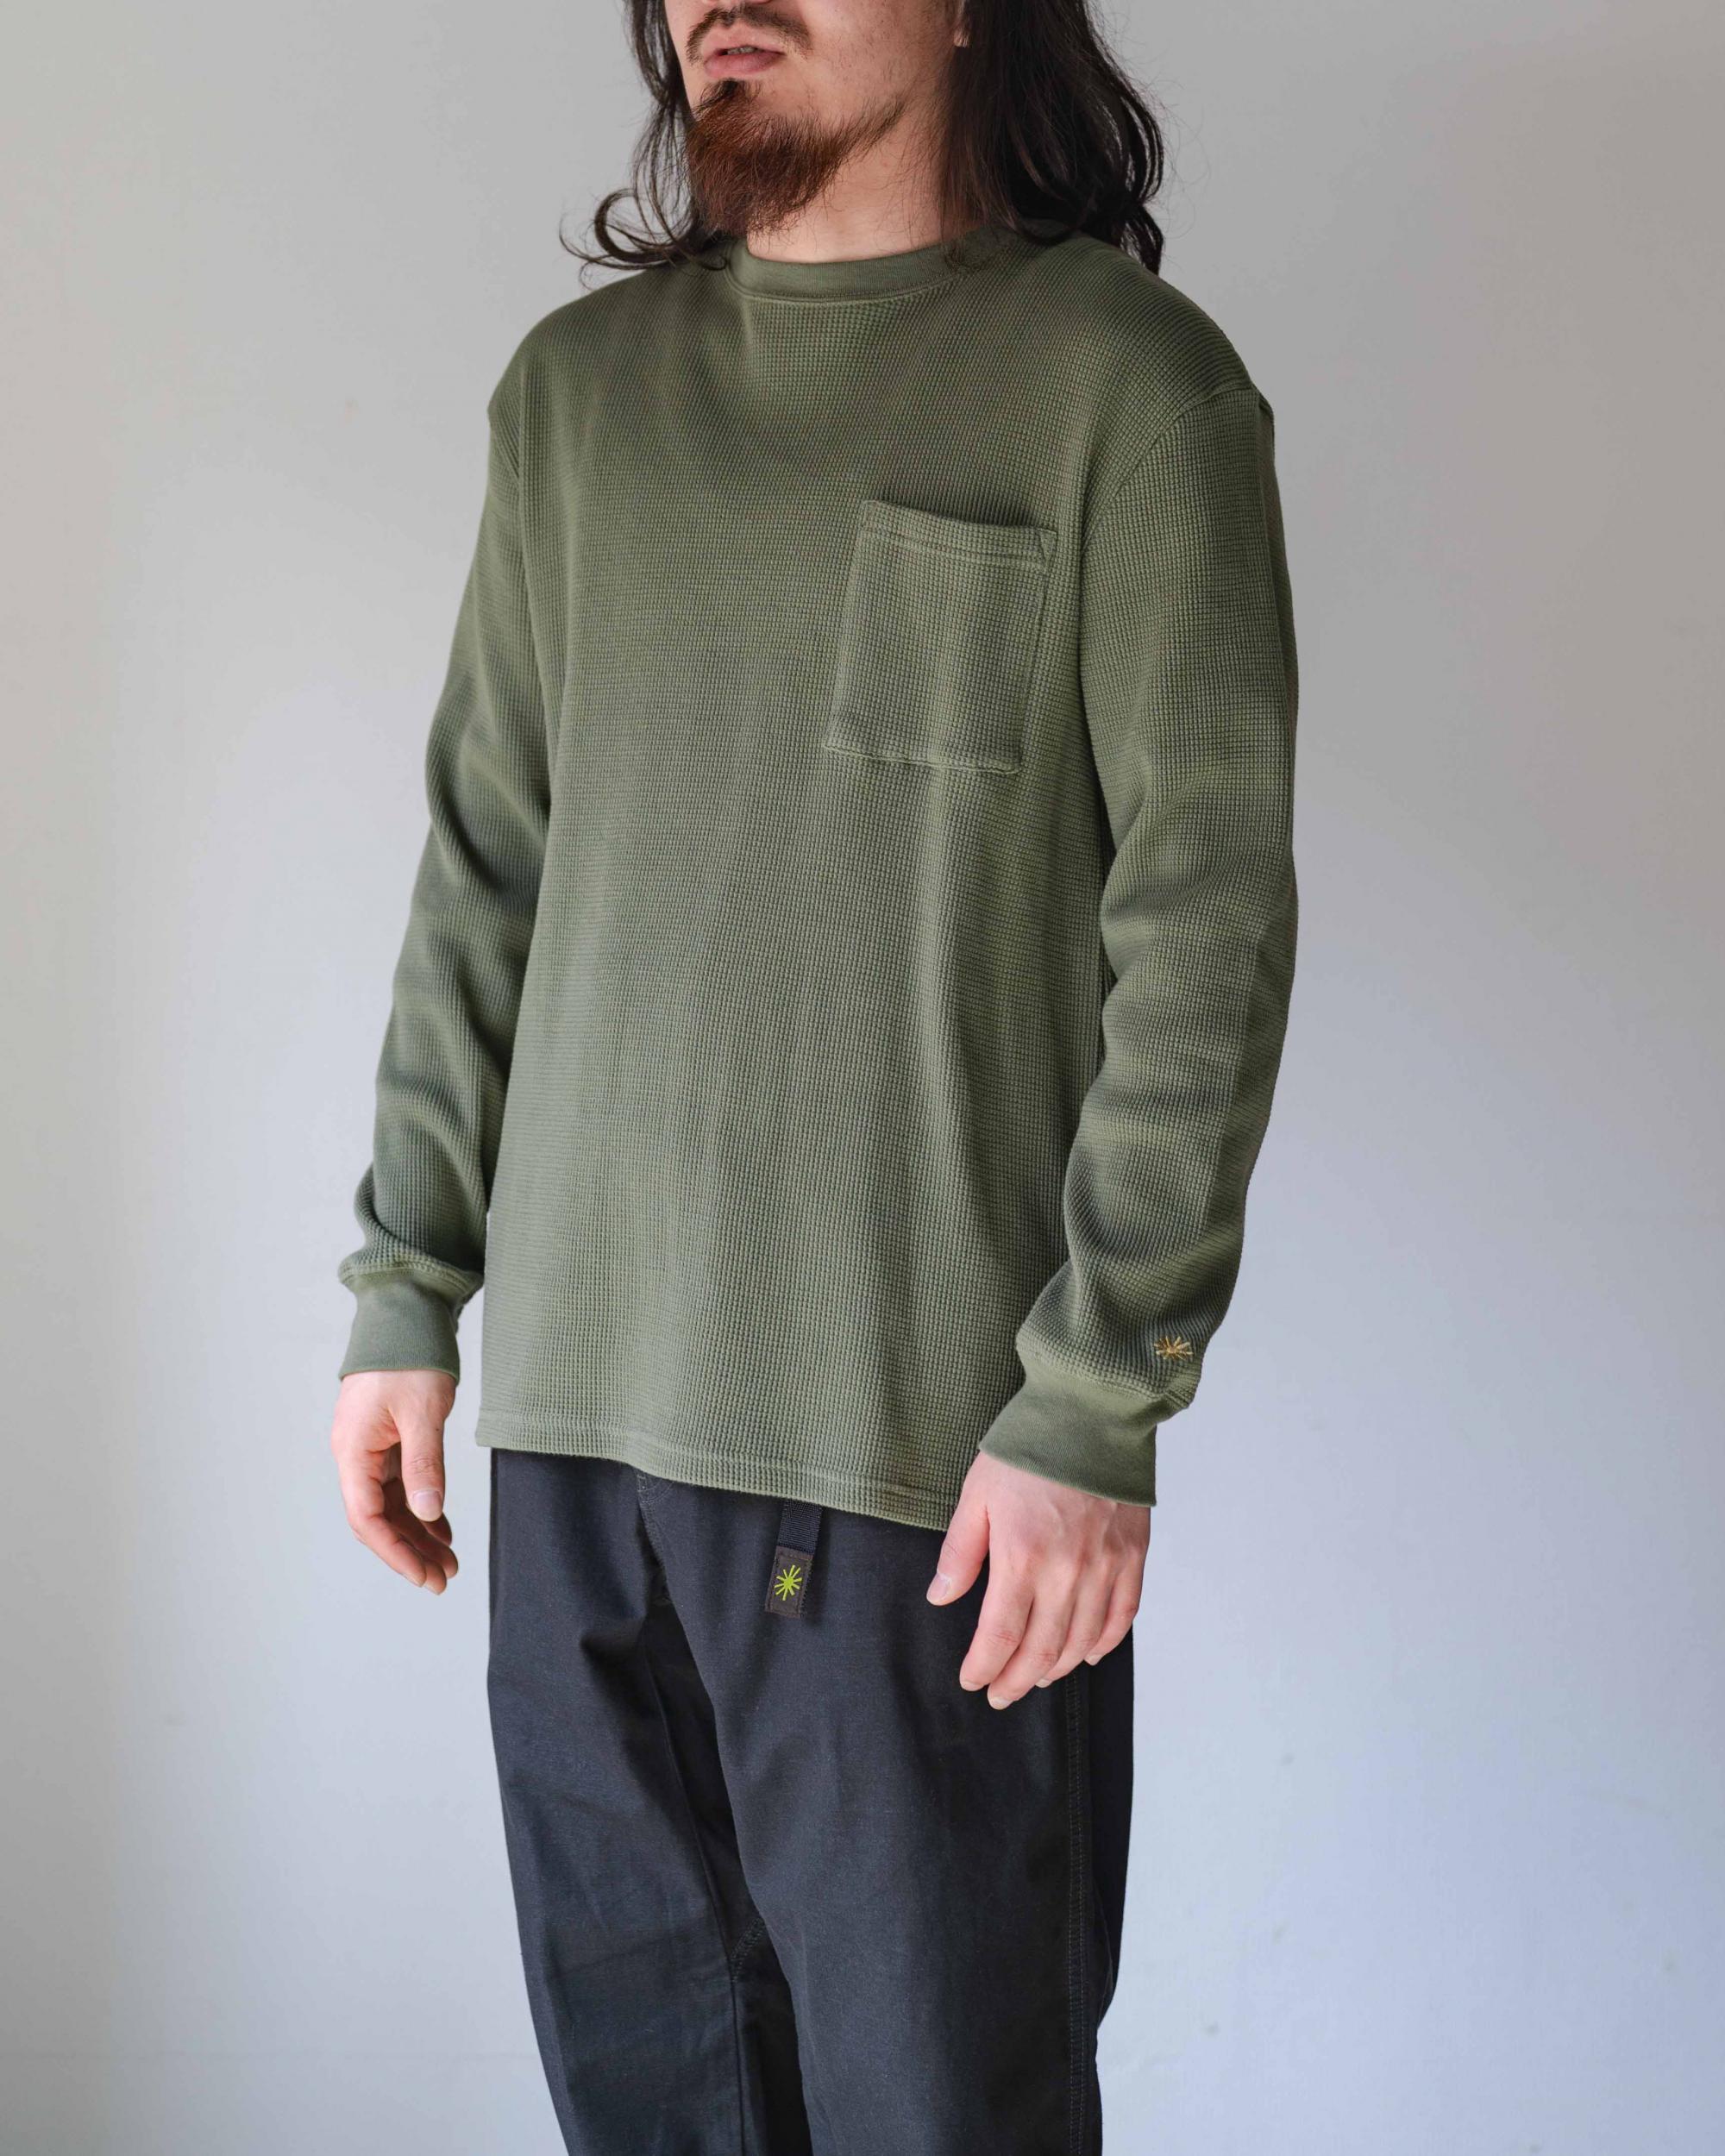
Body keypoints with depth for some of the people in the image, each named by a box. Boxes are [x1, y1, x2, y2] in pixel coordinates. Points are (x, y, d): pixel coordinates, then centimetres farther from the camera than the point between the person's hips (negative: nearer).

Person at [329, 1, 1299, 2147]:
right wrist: (406, 1293, 11)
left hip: (930, 1436, -4)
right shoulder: (574, 386, 12)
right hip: (574, 1412, 5)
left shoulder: (1123, 380, -3)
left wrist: (1098, 1407, -12)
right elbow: (484, 872, 15)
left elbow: (1207, 920, -8)